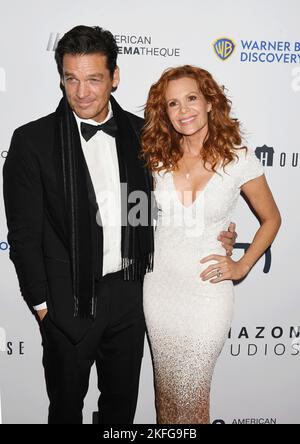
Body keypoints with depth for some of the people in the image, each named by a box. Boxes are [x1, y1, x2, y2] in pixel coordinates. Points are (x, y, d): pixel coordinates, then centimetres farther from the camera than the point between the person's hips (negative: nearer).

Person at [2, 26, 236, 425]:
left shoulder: (140, 133, 0)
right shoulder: (32, 141, -11)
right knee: (66, 405, 20)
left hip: (129, 293, 3)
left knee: (122, 400, 23)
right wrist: (42, 304, -7)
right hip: (68, 300, -2)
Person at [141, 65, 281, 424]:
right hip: (159, 285, 3)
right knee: (165, 388, 19)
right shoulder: (159, 157, -2)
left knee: (193, 394, 10)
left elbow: (271, 219, 4)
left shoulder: (239, 160, -10)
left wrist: (242, 266, -5)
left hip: (207, 290, -3)